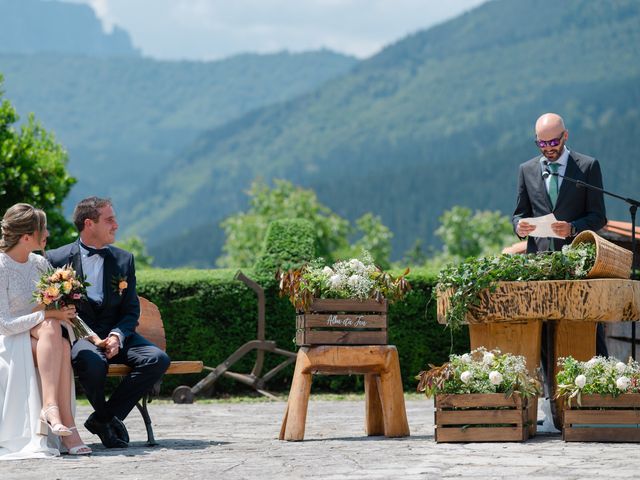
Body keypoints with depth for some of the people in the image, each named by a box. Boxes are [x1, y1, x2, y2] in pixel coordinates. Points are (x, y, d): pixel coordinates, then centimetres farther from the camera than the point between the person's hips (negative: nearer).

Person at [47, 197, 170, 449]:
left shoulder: (124, 260, 12)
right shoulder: (57, 259, 2)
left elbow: (131, 310, 10)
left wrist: (116, 336, -12)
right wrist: (88, 336, -14)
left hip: (115, 335, 4)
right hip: (77, 334, -4)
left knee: (158, 359, -22)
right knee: (92, 361, -38)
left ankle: (103, 418, -11)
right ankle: (107, 417, -7)